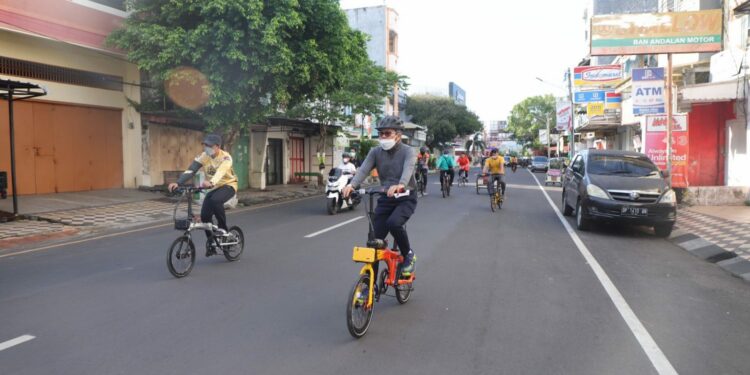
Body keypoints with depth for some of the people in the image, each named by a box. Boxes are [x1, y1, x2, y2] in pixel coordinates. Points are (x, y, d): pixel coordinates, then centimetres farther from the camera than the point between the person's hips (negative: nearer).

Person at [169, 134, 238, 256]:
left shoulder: (226, 157, -23)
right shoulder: (203, 156, -10)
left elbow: (220, 172, -42)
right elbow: (190, 171, -20)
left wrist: (211, 182, -63)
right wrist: (178, 183, -37)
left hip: (228, 185, -5)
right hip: (213, 188, 5)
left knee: (215, 201, -35)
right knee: (204, 215, -10)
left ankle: (223, 230, -15)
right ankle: (211, 244, 10)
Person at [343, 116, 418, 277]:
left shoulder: (408, 151, -12)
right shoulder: (375, 152, -2)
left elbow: (408, 169, -32)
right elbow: (364, 169, -18)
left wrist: (400, 185, -55)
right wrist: (352, 185, -39)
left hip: (406, 198, -4)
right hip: (385, 198, 4)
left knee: (394, 223, -32)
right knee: (374, 239, -3)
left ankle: (408, 254, -2)